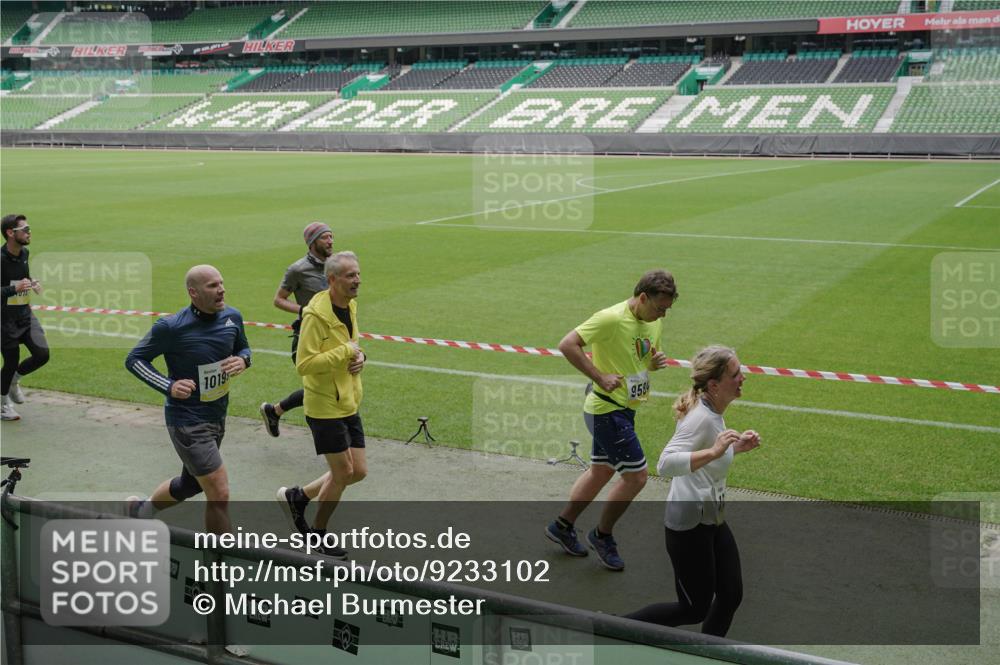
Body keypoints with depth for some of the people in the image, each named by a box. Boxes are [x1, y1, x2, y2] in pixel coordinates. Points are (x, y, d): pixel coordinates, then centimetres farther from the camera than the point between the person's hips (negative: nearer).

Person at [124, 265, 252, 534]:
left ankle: (140, 509, 53)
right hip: (187, 420, -7)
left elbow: (243, 348, 16)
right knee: (219, 494, -11)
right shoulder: (171, 327, -19)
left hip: (218, 418, 7)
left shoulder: (232, 317, -2)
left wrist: (243, 360, -9)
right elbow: (134, 359, -7)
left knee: (189, 484, 25)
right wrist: (168, 386, -20)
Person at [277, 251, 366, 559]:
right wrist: (345, 351, -22)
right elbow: (304, 365, -24)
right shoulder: (316, 314, -20)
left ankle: (297, 496, 28)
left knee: (358, 471, 9)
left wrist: (359, 356, 0)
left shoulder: (350, 306, 7)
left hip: (349, 403, 8)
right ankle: (318, 533, 21)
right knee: (343, 473, -1)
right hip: (325, 406, -8)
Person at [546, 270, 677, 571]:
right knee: (636, 476, -5)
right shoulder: (612, 318, -22)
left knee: (601, 472, 19)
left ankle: (562, 526, 35)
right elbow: (567, 345, -25)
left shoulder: (653, 322, 6)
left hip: (624, 409, 9)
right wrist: (600, 377, -26)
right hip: (607, 409, -9)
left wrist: (656, 361, -3)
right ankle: (602, 535, 15)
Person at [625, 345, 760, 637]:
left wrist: (735, 446, 9)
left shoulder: (712, 412, 6)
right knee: (694, 610, 2)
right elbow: (665, 463, -36)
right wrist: (714, 451, -42)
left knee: (731, 595, 11)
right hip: (689, 525, -9)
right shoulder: (702, 418, -23)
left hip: (712, 519, 9)